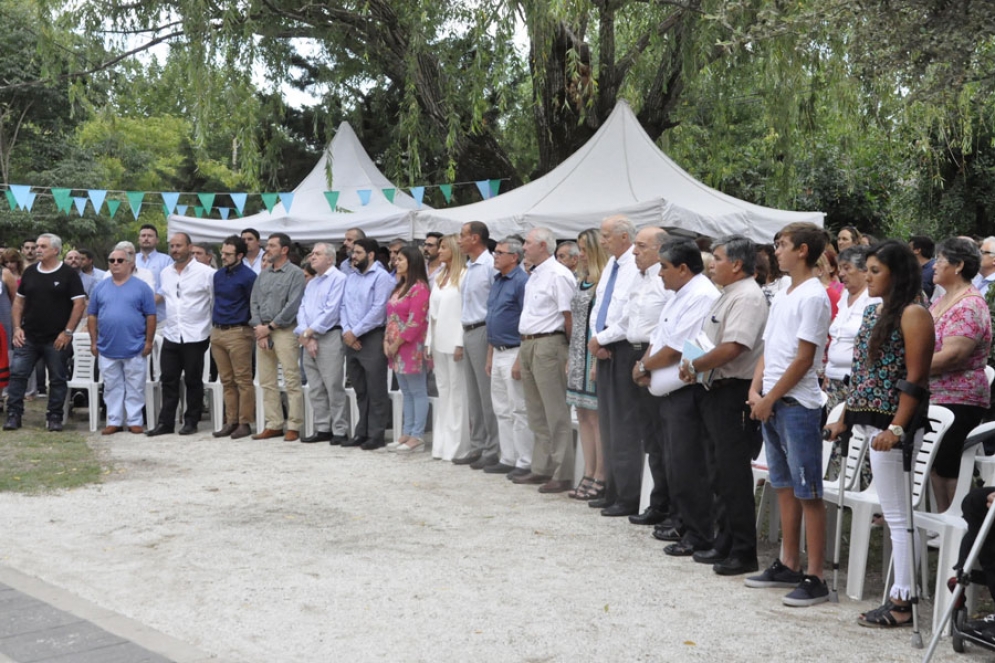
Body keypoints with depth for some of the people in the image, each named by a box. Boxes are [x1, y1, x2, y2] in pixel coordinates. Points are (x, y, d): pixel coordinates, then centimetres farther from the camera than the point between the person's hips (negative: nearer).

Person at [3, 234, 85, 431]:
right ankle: (13, 415, 5)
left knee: (57, 379, 4)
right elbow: (19, 302, 15)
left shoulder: (68, 274, -4)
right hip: (28, 337, 4)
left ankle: (55, 417, 15)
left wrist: (67, 332, -13)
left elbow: (79, 304, -8)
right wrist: (17, 328, 2)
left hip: (56, 340, -3)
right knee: (17, 374, -2)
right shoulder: (29, 272, 9)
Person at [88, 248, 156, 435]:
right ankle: (114, 421, 16)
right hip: (107, 349, 3)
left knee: (135, 388, 3)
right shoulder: (100, 288, 9)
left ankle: (134, 421, 10)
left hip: (135, 349, -2)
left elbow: (151, 316, 0)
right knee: (112, 388, 9)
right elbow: (92, 316, 10)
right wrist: (94, 342, 4)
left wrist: (149, 342, -5)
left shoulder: (141, 287, 1)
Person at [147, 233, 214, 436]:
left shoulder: (205, 273, -6)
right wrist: (158, 319, 14)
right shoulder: (165, 274, 11)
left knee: (193, 381, 4)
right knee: (168, 380, 6)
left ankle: (191, 421, 14)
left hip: (195, 337, -5)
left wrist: (216, 330, -5)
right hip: (170, 336, 5)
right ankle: (165, 422, 12)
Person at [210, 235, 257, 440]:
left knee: (243, 380, -3)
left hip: (238, 332, -7)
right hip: (217, 332, 7)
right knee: (226, 381, 10)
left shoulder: (248, 276, -9)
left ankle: (244, 423, 1)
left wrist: (253, 330, -5)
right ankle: (231, 422, 15)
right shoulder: (218, 275, 13)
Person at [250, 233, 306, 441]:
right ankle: (273, 425, 13)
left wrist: (270, 327, -10)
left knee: (292, 382, -7)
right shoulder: (263, 274, 17)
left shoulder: (295, 273, -3)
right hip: (263, 332, 7)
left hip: (285, 331, -7)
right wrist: (259, 329, -2)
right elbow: (254, 303, 13)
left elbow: (293, 305, -11)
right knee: (267, 382, 7)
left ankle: (293, 427, -4)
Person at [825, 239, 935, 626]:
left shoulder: (912, 314, -9)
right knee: (892, 512, 10)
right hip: (868, 422, 8)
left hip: (891, 425, -8)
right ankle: (900, 593, 15)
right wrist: (845, 419, 19)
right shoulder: (873, 311, 16)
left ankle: (902, 602, 2)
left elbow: (915, 378, -16)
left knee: (898, 515, -4)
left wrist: (896, 427, -23)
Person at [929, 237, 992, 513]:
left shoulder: (969, 306, -14)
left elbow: (951, 356, -24)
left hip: (957, 402, -9)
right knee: (935, 466, 12)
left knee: (947, 468, -4)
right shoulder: (940, 301, 15)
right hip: (932, 398, 9)